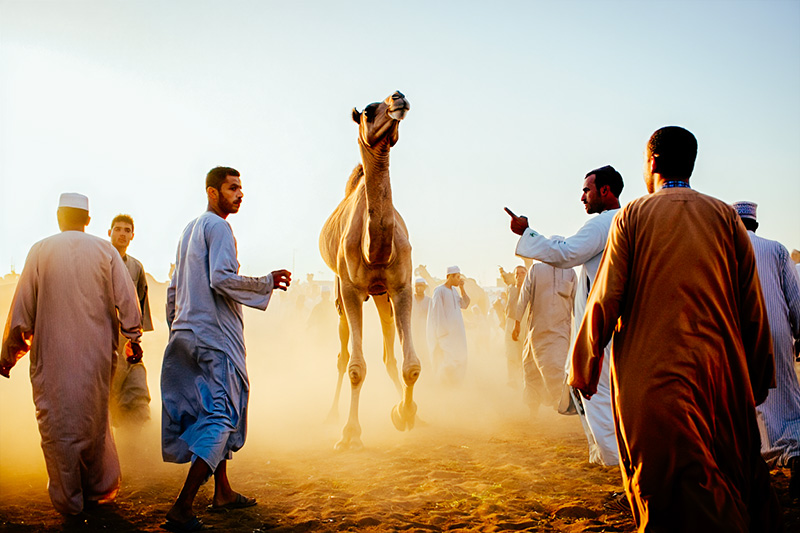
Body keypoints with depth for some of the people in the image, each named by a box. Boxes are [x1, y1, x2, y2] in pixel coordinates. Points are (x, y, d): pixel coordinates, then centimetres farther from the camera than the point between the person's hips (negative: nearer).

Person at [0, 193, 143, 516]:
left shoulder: (40, 251, -1)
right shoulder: (105, 251, 2)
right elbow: (126, 299, 0)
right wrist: (133, 338, 9)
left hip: (52, 356, -2)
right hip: (96, 354, 2)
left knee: (58, 423, 6)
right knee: (94, 419, 16)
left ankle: (68, 501, 12)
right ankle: (99, 490, 25)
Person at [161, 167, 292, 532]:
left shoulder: (190, 229, 19)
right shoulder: (217, 227, -10)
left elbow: (173, 288, 22)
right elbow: (221, 279, -22)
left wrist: (176, 329, 26)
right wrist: (268, 282, -13)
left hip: (186, 333, 10)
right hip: (215, 334, -10)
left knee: (212, 411, 17)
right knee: (221, 414, -8)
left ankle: (223, 492, 26)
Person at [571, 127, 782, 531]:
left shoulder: (633, 215, -2)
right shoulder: (726, 216, 6)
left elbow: (606, 299, -6)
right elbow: (752, 308, 5)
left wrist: (584, 366, 4)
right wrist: (756, 380, 12)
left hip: (652, 373, -3)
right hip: (722, 371, 4)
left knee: (670, 491, 2)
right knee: (730, 491, 17)